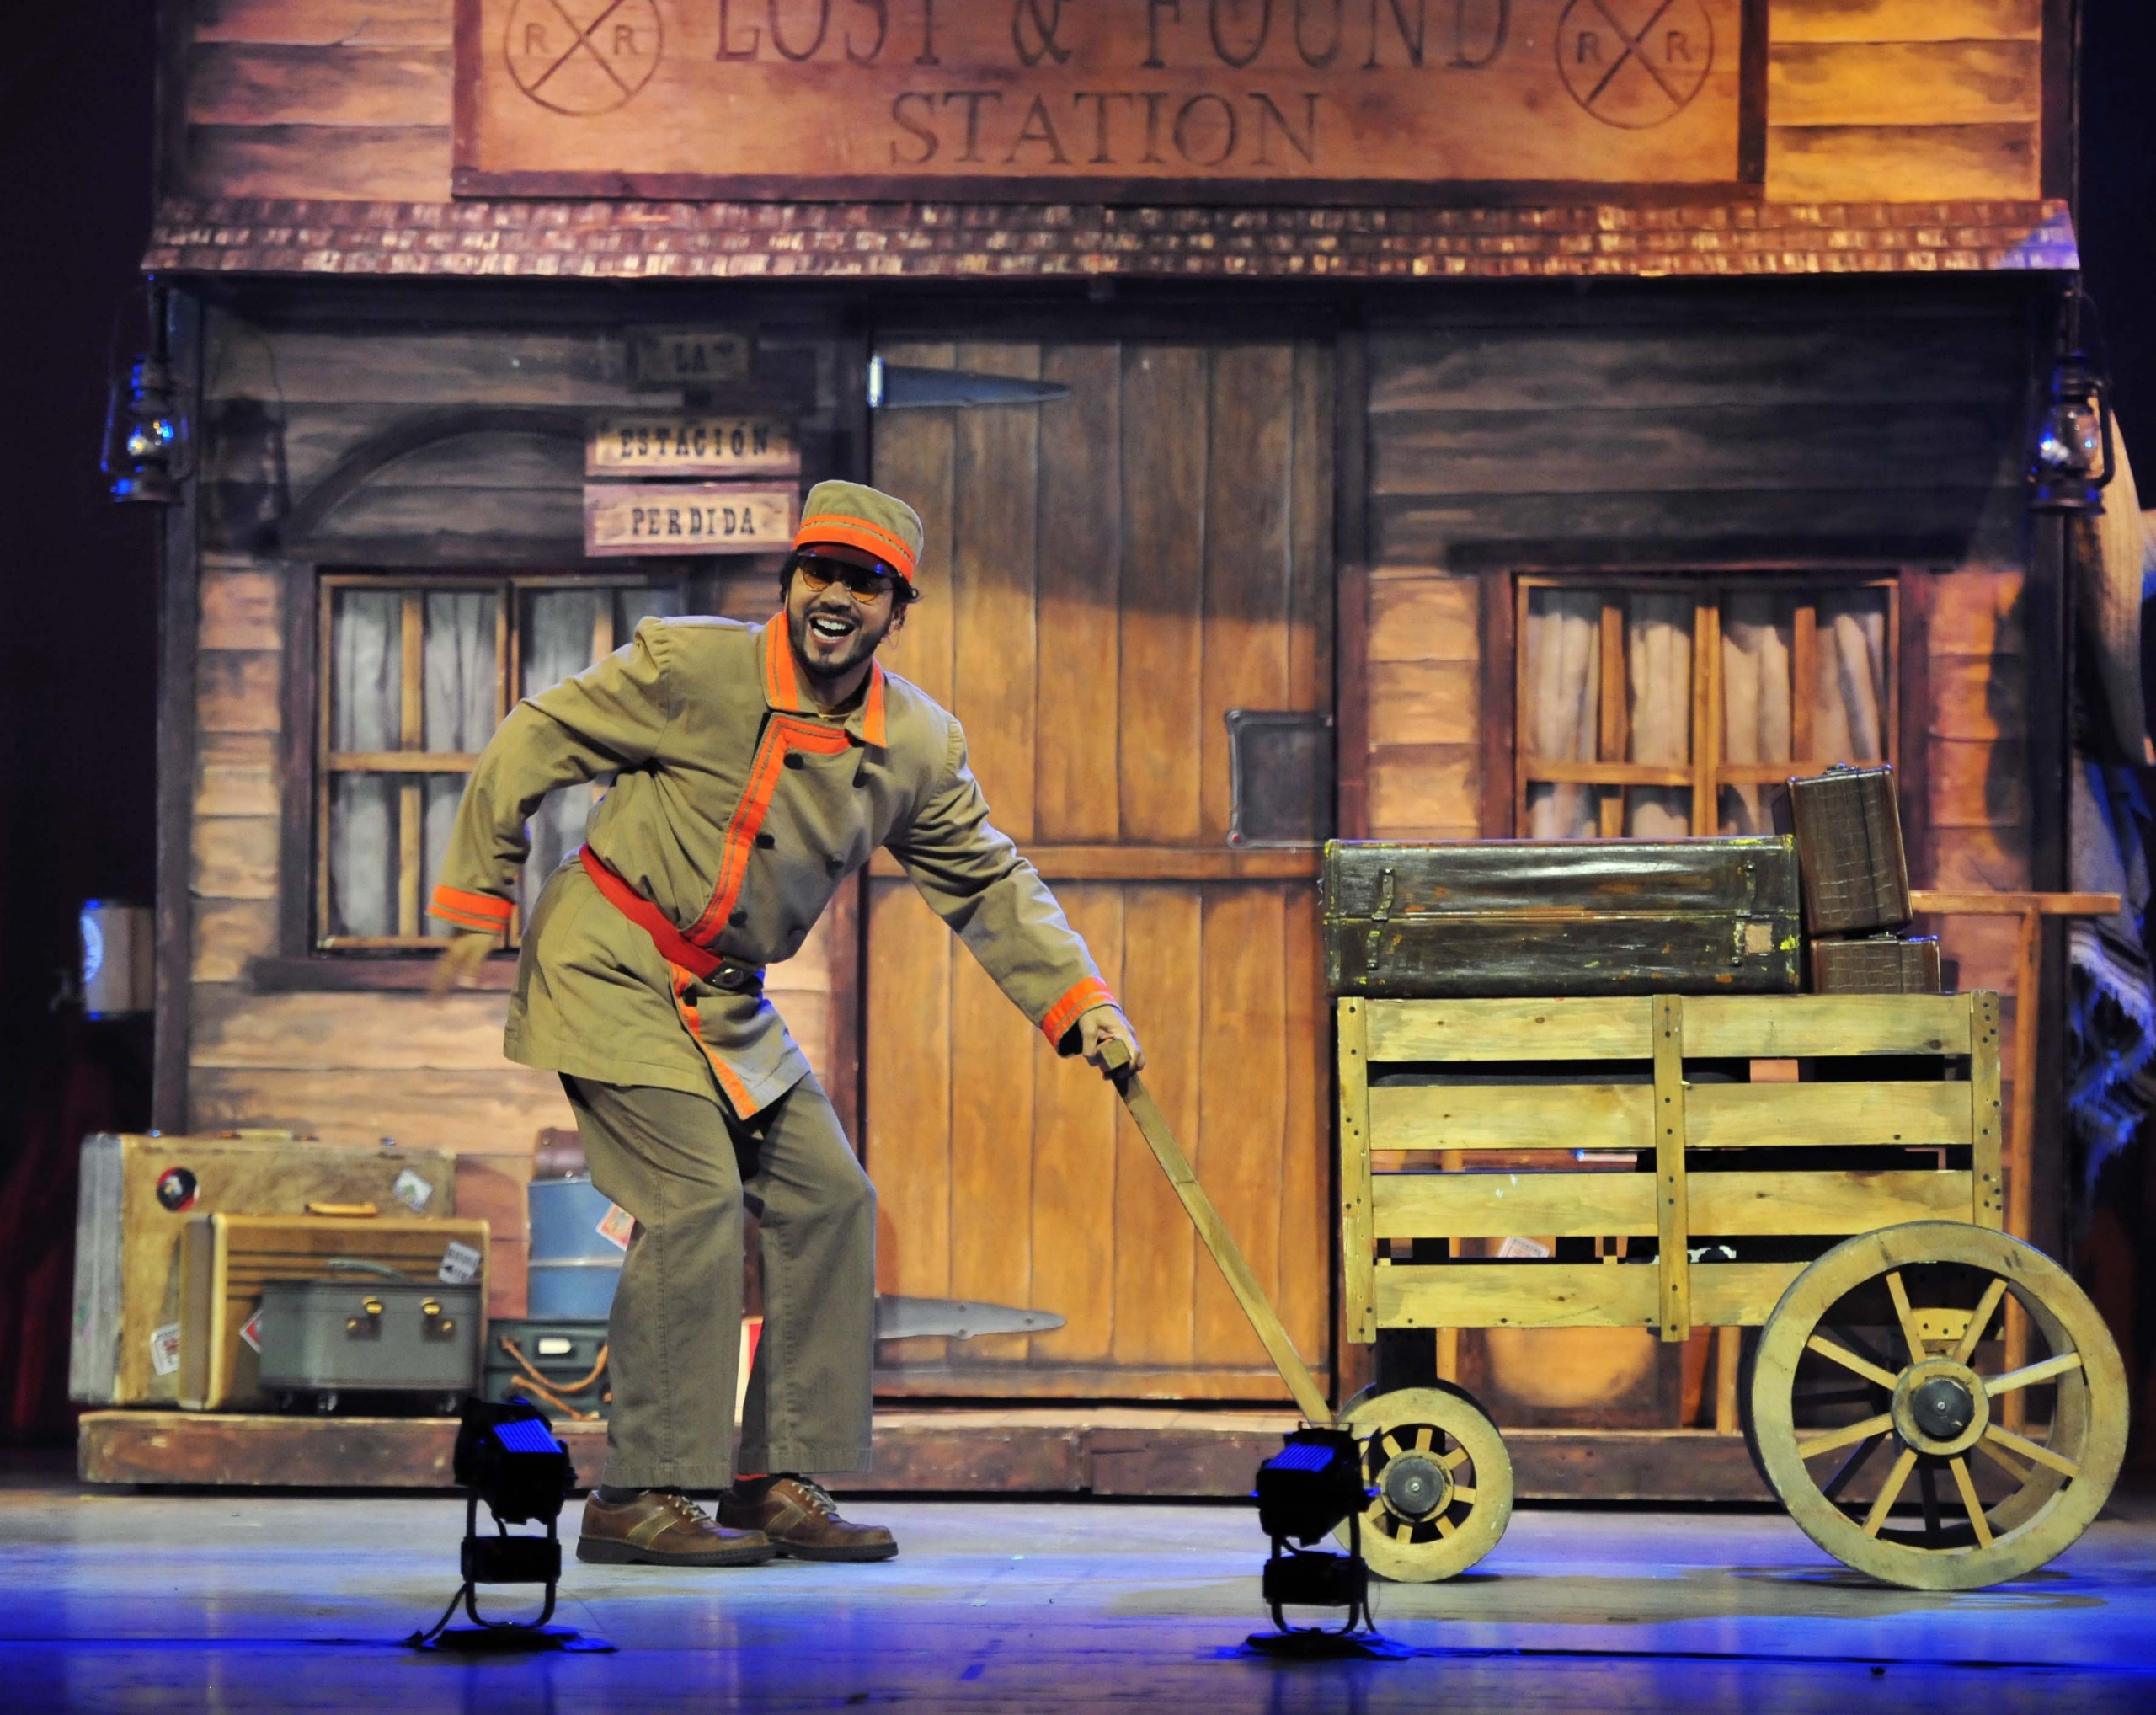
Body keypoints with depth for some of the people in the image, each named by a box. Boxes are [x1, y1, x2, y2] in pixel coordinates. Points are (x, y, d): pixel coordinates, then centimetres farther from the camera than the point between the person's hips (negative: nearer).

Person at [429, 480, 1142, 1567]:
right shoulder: (691, 666, -16)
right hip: (610, 975, -7)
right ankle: (637, 1498, -14)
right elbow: (532, 746, -9)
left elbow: (986, 883, 9)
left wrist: (1079, 999, -3)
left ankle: (778, 1479, 10)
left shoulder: (919, 745, 0)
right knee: (697, 1198, -18)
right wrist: (481, 902, -7)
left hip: (728, 1002, 7)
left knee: (827, 1194, 3)